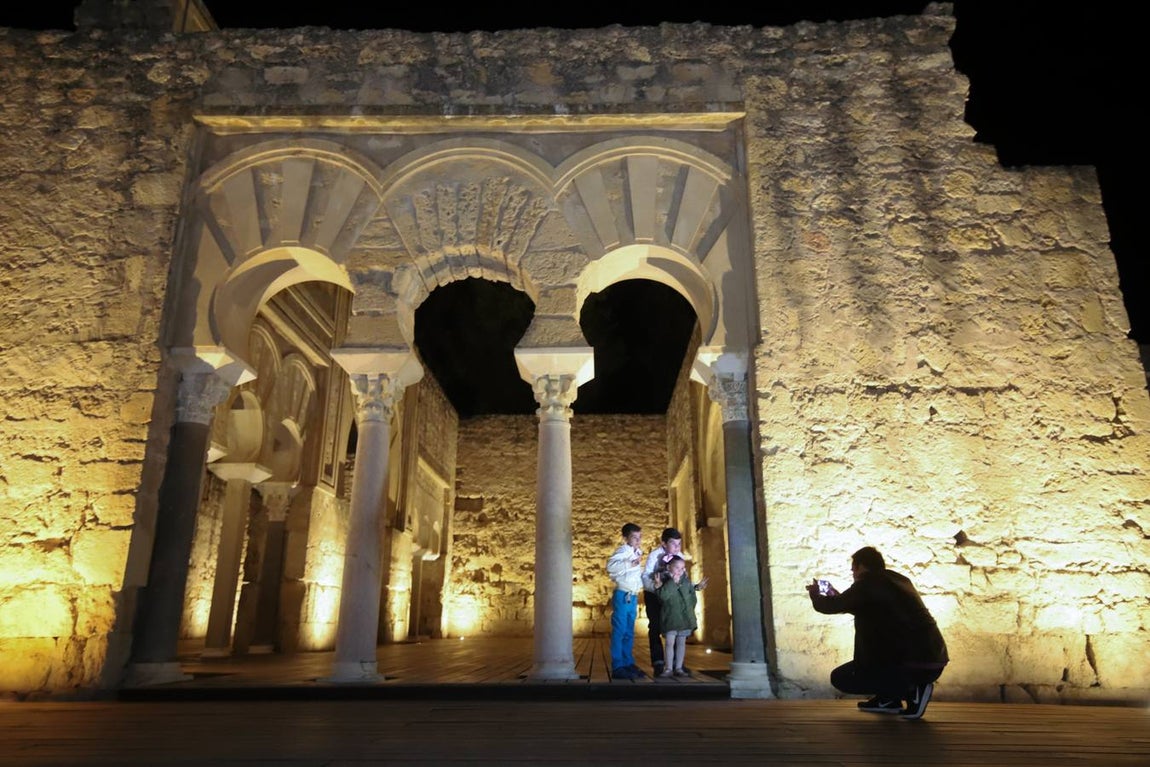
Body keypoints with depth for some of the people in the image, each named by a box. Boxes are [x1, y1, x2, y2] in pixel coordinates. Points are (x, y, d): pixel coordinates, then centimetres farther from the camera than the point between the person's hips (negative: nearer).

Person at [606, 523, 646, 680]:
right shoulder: (623, 551, -11)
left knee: (629, 633, 14)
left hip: (633, 597, 8)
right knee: (619, 631, -5)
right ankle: (617, 667, -2)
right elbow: (610, 566, -30)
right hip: (622, 595, -8)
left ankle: (628, 664, 21)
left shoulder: (637, 553, 16)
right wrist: (631, 564, -35)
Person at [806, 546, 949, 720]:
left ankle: (911, 690, -4)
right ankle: (889, 699, 23)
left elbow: (829, 607, -1)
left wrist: (815, 594, 21)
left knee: (840, 678, 5)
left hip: (914, 665, -9)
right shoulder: (898, 580, 17)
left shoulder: (867, 584, -7)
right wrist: (837, 596, 41)